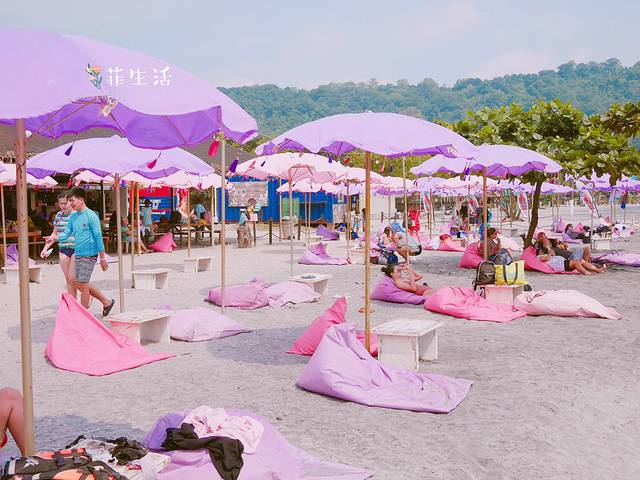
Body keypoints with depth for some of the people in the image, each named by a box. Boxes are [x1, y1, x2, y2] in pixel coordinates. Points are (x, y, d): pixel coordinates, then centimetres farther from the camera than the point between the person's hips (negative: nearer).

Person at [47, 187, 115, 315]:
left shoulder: (91, 216, -13)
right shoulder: (73, 216, 10)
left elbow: (98, 237, -13)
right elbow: (67, 233, 10)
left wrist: (102, 258, -13)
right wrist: (56, 238, -12)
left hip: (88, 255, -9)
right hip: (78, 255, 9)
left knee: (83, 285, -2)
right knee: (78, 283, 15)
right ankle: (106, 302, 25)